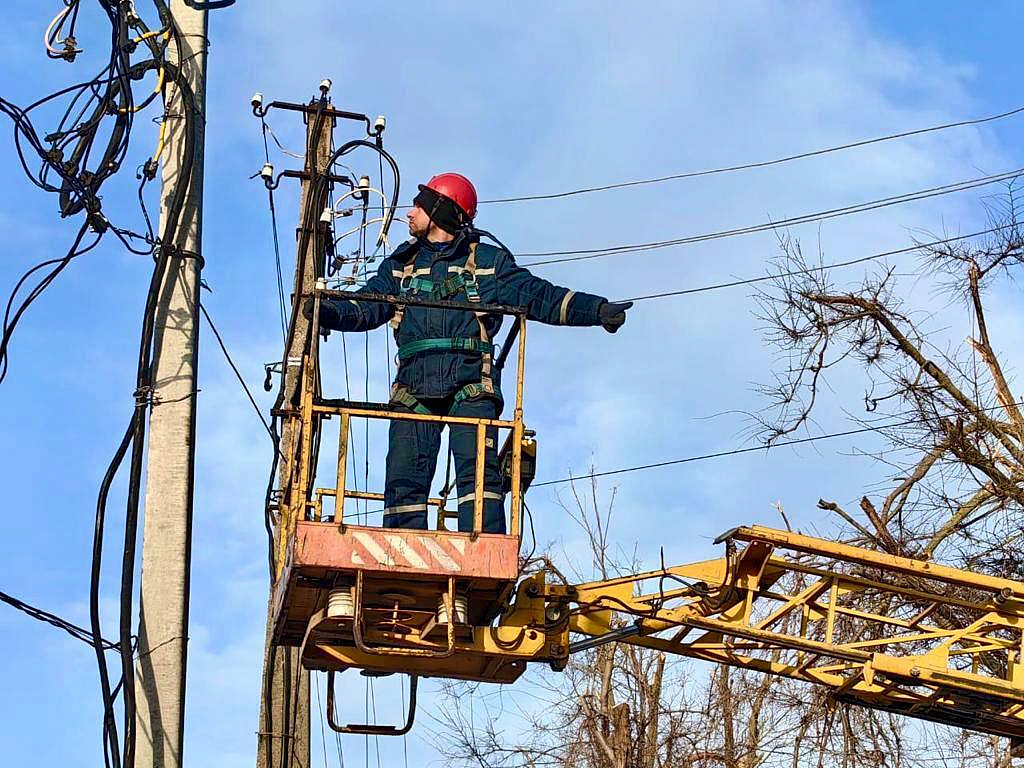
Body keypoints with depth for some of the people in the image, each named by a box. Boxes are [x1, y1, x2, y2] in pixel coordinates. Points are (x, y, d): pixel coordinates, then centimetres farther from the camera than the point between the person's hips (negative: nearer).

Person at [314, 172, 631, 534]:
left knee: (478, 472, -16)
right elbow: (367, 307, 15)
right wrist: (326, 310, -6)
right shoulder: (402, 264, 24)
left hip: (470, 385, -3)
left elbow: (540, 296, 9)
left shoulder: (488, 261, 15)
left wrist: (598, 310, -3)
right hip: (414, 386, 3)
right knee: (404, 479, -5)